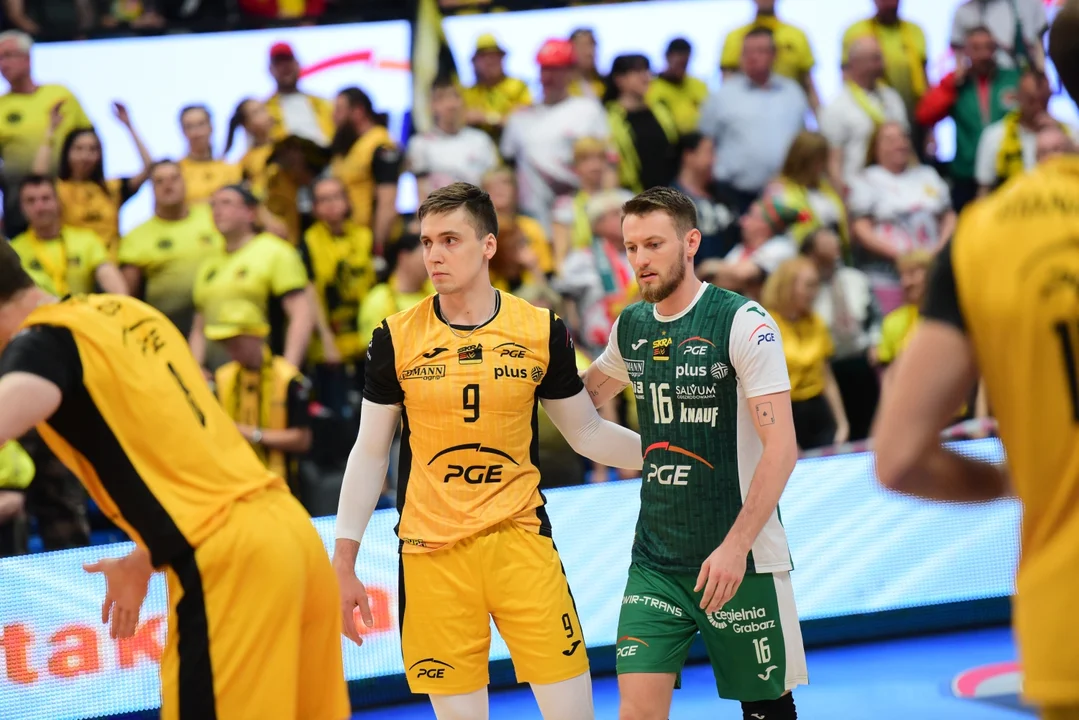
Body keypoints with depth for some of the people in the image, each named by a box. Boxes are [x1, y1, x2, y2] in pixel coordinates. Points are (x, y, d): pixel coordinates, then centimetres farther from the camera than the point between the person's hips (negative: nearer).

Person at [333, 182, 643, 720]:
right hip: (430, 553, 0)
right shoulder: (395, 338, 0)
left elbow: (587, 432, 12)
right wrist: (344, 564, 5)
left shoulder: (542, 331, 1)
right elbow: (370, 454, 7)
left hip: (521, 539, 0)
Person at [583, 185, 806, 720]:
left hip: (739, 559, -5)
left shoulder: (743, 323, -11)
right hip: (656, 559, 5)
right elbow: (581, 398, 28)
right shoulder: (630, 326, 7)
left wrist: (735, 547, -23)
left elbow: (781, 447, -16)